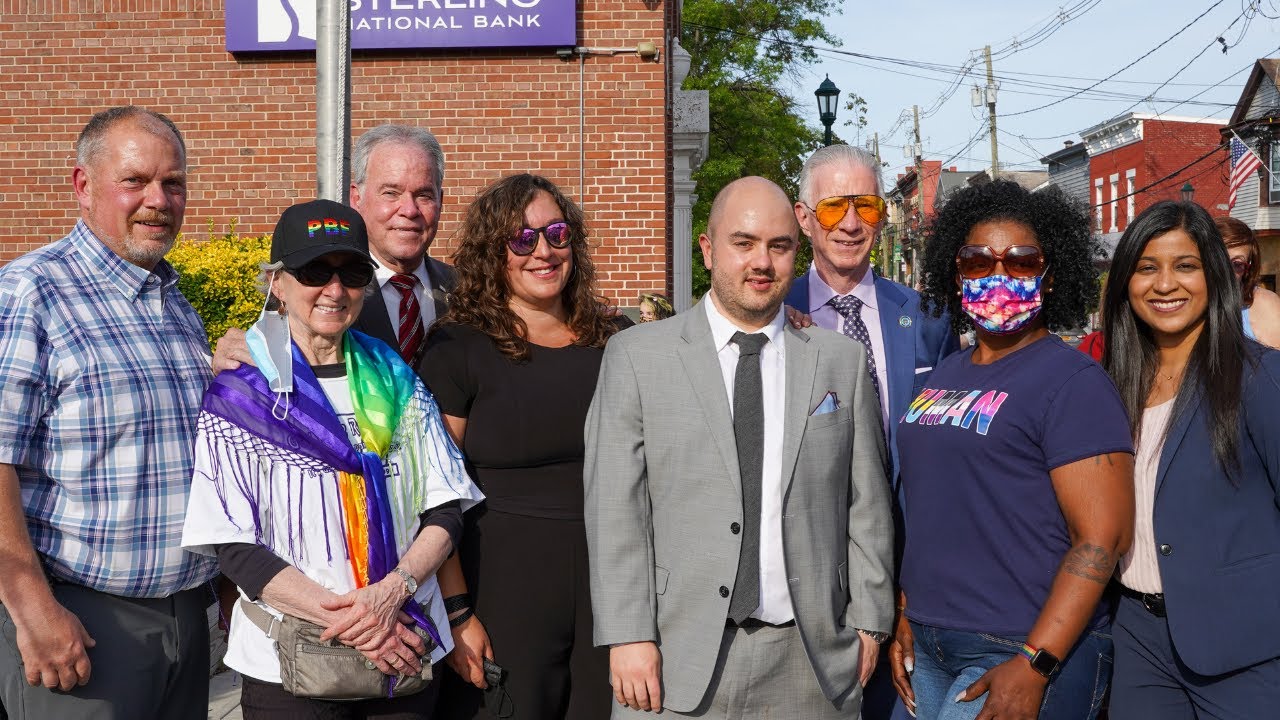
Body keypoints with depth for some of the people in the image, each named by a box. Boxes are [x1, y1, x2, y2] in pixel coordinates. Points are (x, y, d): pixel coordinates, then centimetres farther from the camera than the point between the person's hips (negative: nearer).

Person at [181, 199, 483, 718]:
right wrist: (346, 619, -18)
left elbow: (446, 509, 2)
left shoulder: (397, 382, 5)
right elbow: (233, 546, -9)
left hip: (407, 651, 3)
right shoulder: (238, 396, -3)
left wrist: (393, 590, -16)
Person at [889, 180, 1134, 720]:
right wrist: (906, 614, 10)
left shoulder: (1073, 381, -11)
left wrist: (1034, 666, -20)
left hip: (1028, 653, -6)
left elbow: (1104, 535, -17)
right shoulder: (945, 376, 10)